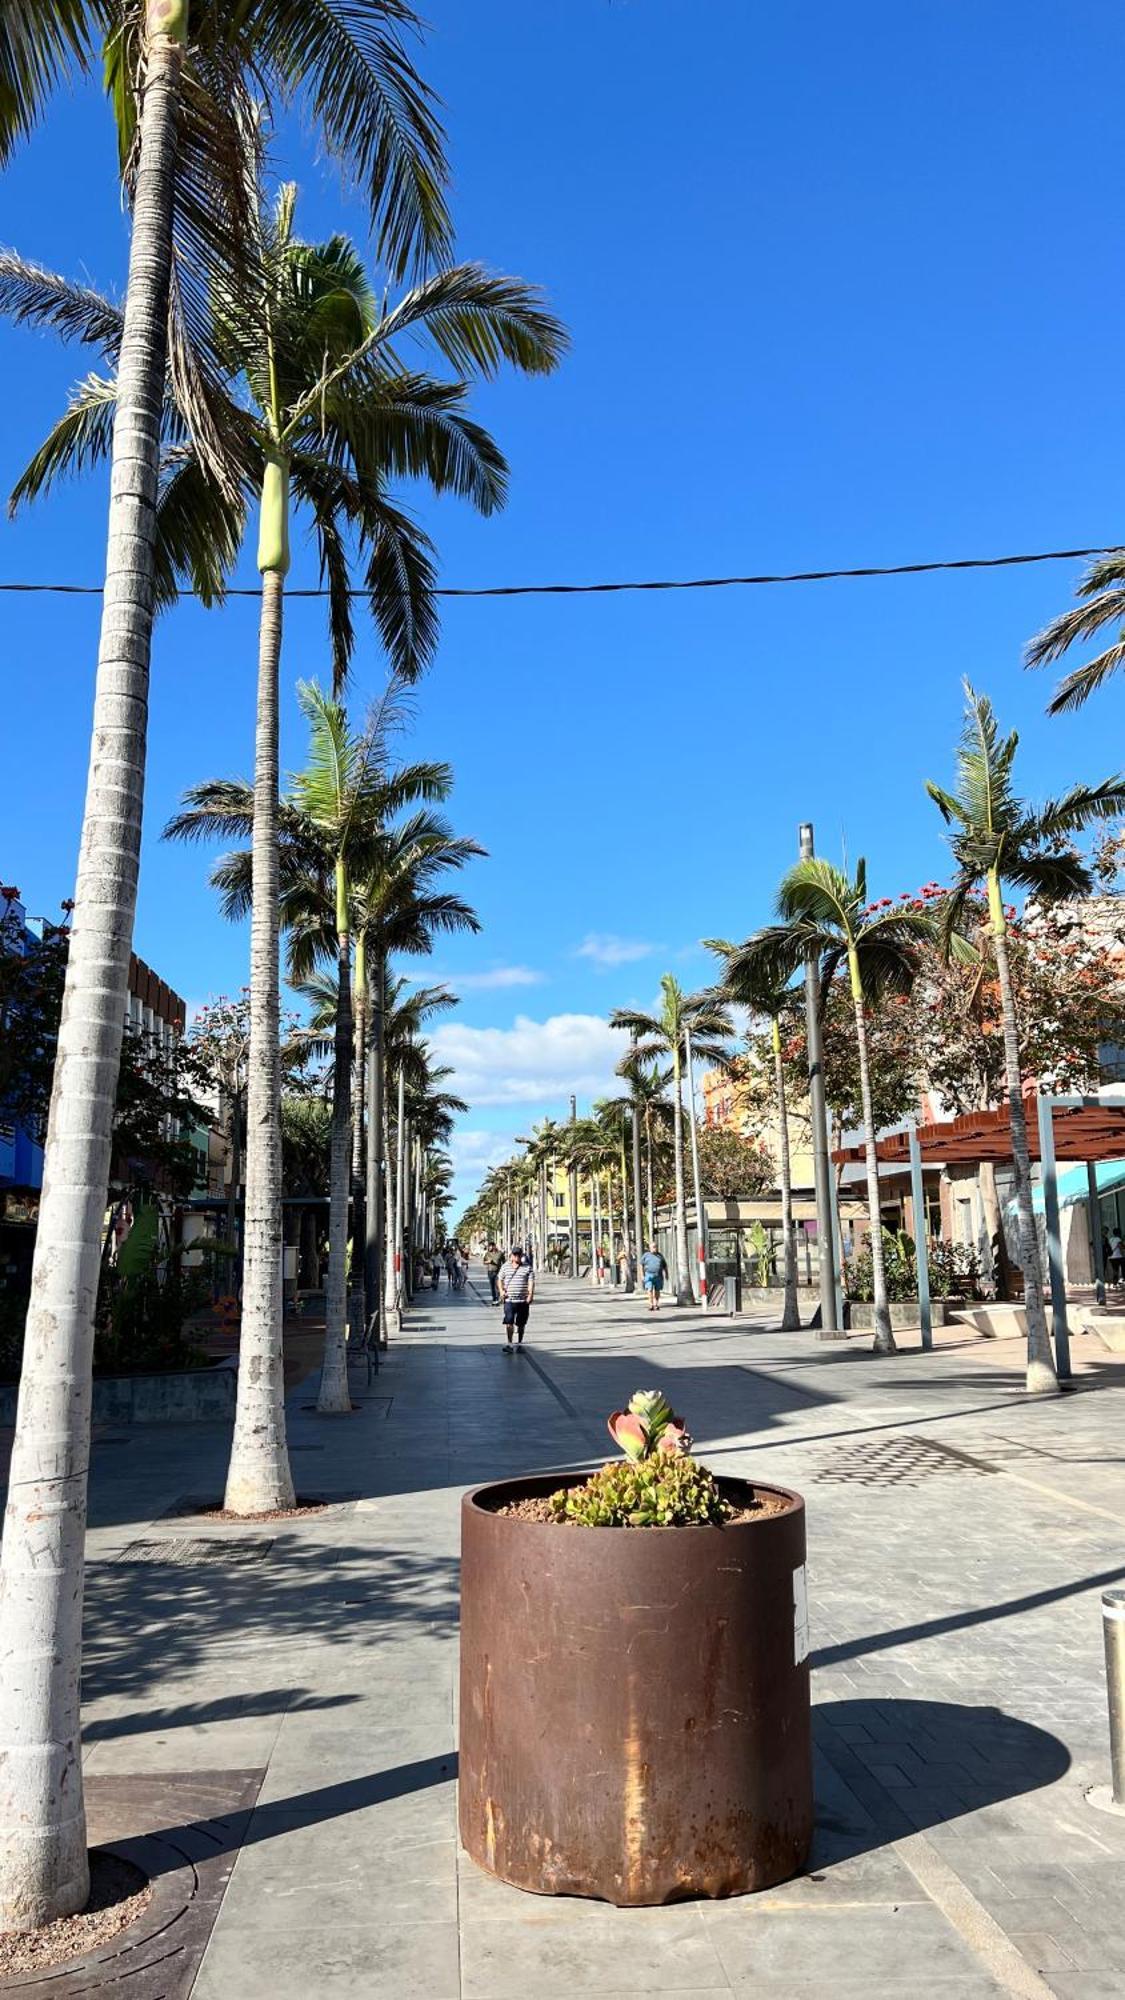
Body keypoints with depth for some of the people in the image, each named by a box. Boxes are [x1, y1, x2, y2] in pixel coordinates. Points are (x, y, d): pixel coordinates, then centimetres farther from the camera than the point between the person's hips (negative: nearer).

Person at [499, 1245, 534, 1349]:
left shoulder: (527, 1268, 4)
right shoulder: (506, 1267, 8)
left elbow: (531, 1282, -4)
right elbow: (500, 1280, 18)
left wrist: (530, 1294, -18)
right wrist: (501, 1290, 2)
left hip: (523, 1301, 0)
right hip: (509, 1300, 0)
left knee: (521, 1324, 9)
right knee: (509, 1322, -12)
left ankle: (519, 1343, 24)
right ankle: (509, 1344, -7)